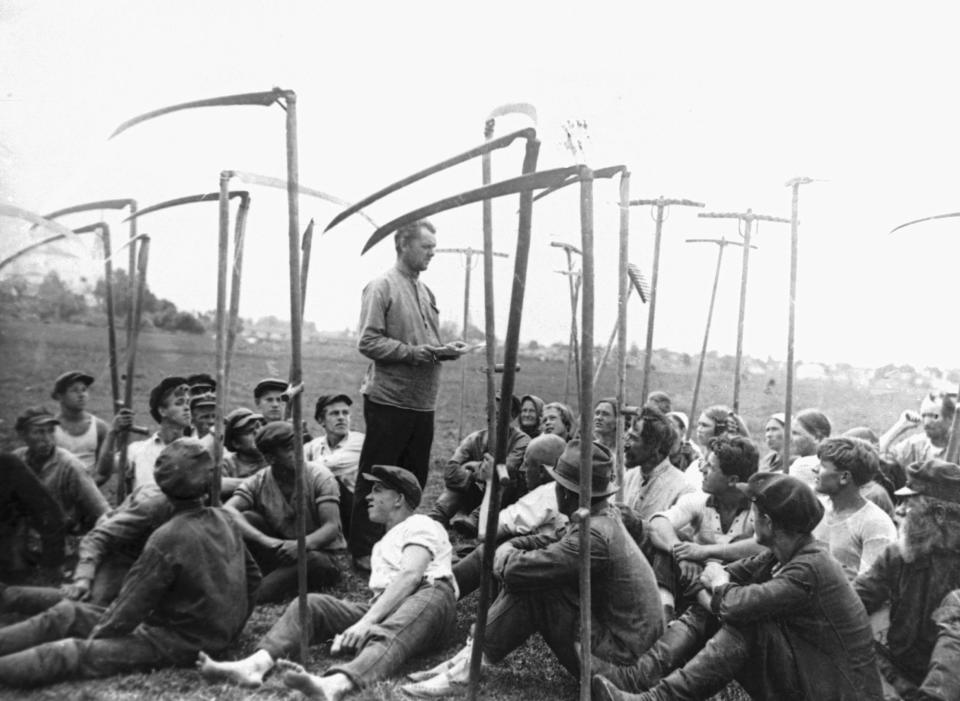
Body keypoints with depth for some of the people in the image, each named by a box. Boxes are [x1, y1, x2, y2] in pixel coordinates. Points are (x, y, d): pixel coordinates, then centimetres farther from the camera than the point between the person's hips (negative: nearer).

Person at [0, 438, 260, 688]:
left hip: (181, 643, -7)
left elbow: (129, 607, -16)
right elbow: (252, 576, 8)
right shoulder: (223, 519, -2)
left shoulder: (167, 539, -24)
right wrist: (232, 623, 20)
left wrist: (95, 632, 1)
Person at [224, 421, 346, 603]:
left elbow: (332, 527, -21)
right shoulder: (257, 483, -7)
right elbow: (227, 511, -26)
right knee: (247, 519, -19)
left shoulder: (320, 477, -13)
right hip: (279, 552, 2)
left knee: (312, 560, -38)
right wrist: (265, 540, -42)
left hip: (322, 555, -2)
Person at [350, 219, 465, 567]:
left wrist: (445, 350, 1)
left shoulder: (426, 292, 15)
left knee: (414, 479, 14)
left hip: (422, 403, 7)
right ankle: (364, 551, 15)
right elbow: (368, 342, -15)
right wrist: (417, 352, -20)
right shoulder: (382, 287, -8)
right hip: (390, 399, -7)